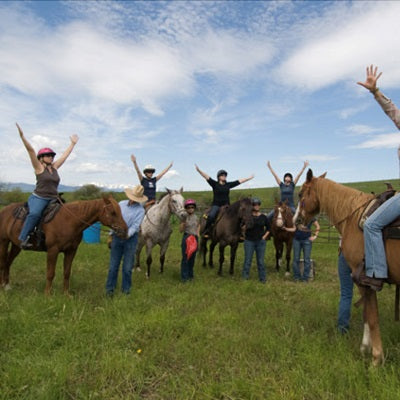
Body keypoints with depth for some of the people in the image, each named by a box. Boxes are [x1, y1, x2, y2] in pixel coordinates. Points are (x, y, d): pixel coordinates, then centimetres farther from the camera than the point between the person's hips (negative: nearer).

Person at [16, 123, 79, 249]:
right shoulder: (39, 167, 0)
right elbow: (31, 150, -10)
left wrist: (73, 143, 27)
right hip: (38, 198, -6)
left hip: (53, 199, 7)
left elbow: (65, 154, 21)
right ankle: (23, 238, -21)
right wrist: (22, 136, -18)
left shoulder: (54, 167, 13)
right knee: (35, 214, -32)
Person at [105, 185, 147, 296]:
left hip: (131, 238, -2)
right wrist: (110, 235, 9)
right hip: (117, 237, 2)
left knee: (127, 266, 6)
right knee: (113, 265, 7)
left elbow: (135, 225, -15)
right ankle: (110, 287, 20)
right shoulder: (121, 204, 4)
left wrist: (128, 234, -31)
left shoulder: (140, 210, -6)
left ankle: (126, 287, 22)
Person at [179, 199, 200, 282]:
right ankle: (184, 276, 8)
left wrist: (198, 233, 10)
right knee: (185, 258, -2)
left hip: (195, 238, 4)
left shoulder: (196, 217, 5)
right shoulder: (184, 217, -7)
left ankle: (190, 275, 25)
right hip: (187, 238, -4)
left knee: (192, 257, 11)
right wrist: (183, 221, -22)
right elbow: (181, 230, -10)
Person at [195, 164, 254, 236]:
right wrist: (199, 170, -21)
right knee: (211, 216, -29)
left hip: (226, 205, 3)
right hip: (216, 205, -3)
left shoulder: (228, 184, 10)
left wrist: (249, 178, 17)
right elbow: (206, 177, -10)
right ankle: (206, 231, -9)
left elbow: (240, 181, 15)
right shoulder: (215, 184, 1)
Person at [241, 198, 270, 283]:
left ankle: (262, 278, 20)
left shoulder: (263, 217, 3)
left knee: (261, 261, 8)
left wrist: (264, 236, 2)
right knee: (247, 260, 4)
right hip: (249, 241, -2)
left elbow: (268, 228, 13)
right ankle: (244, 278, 15)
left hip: (261, 241, 2)